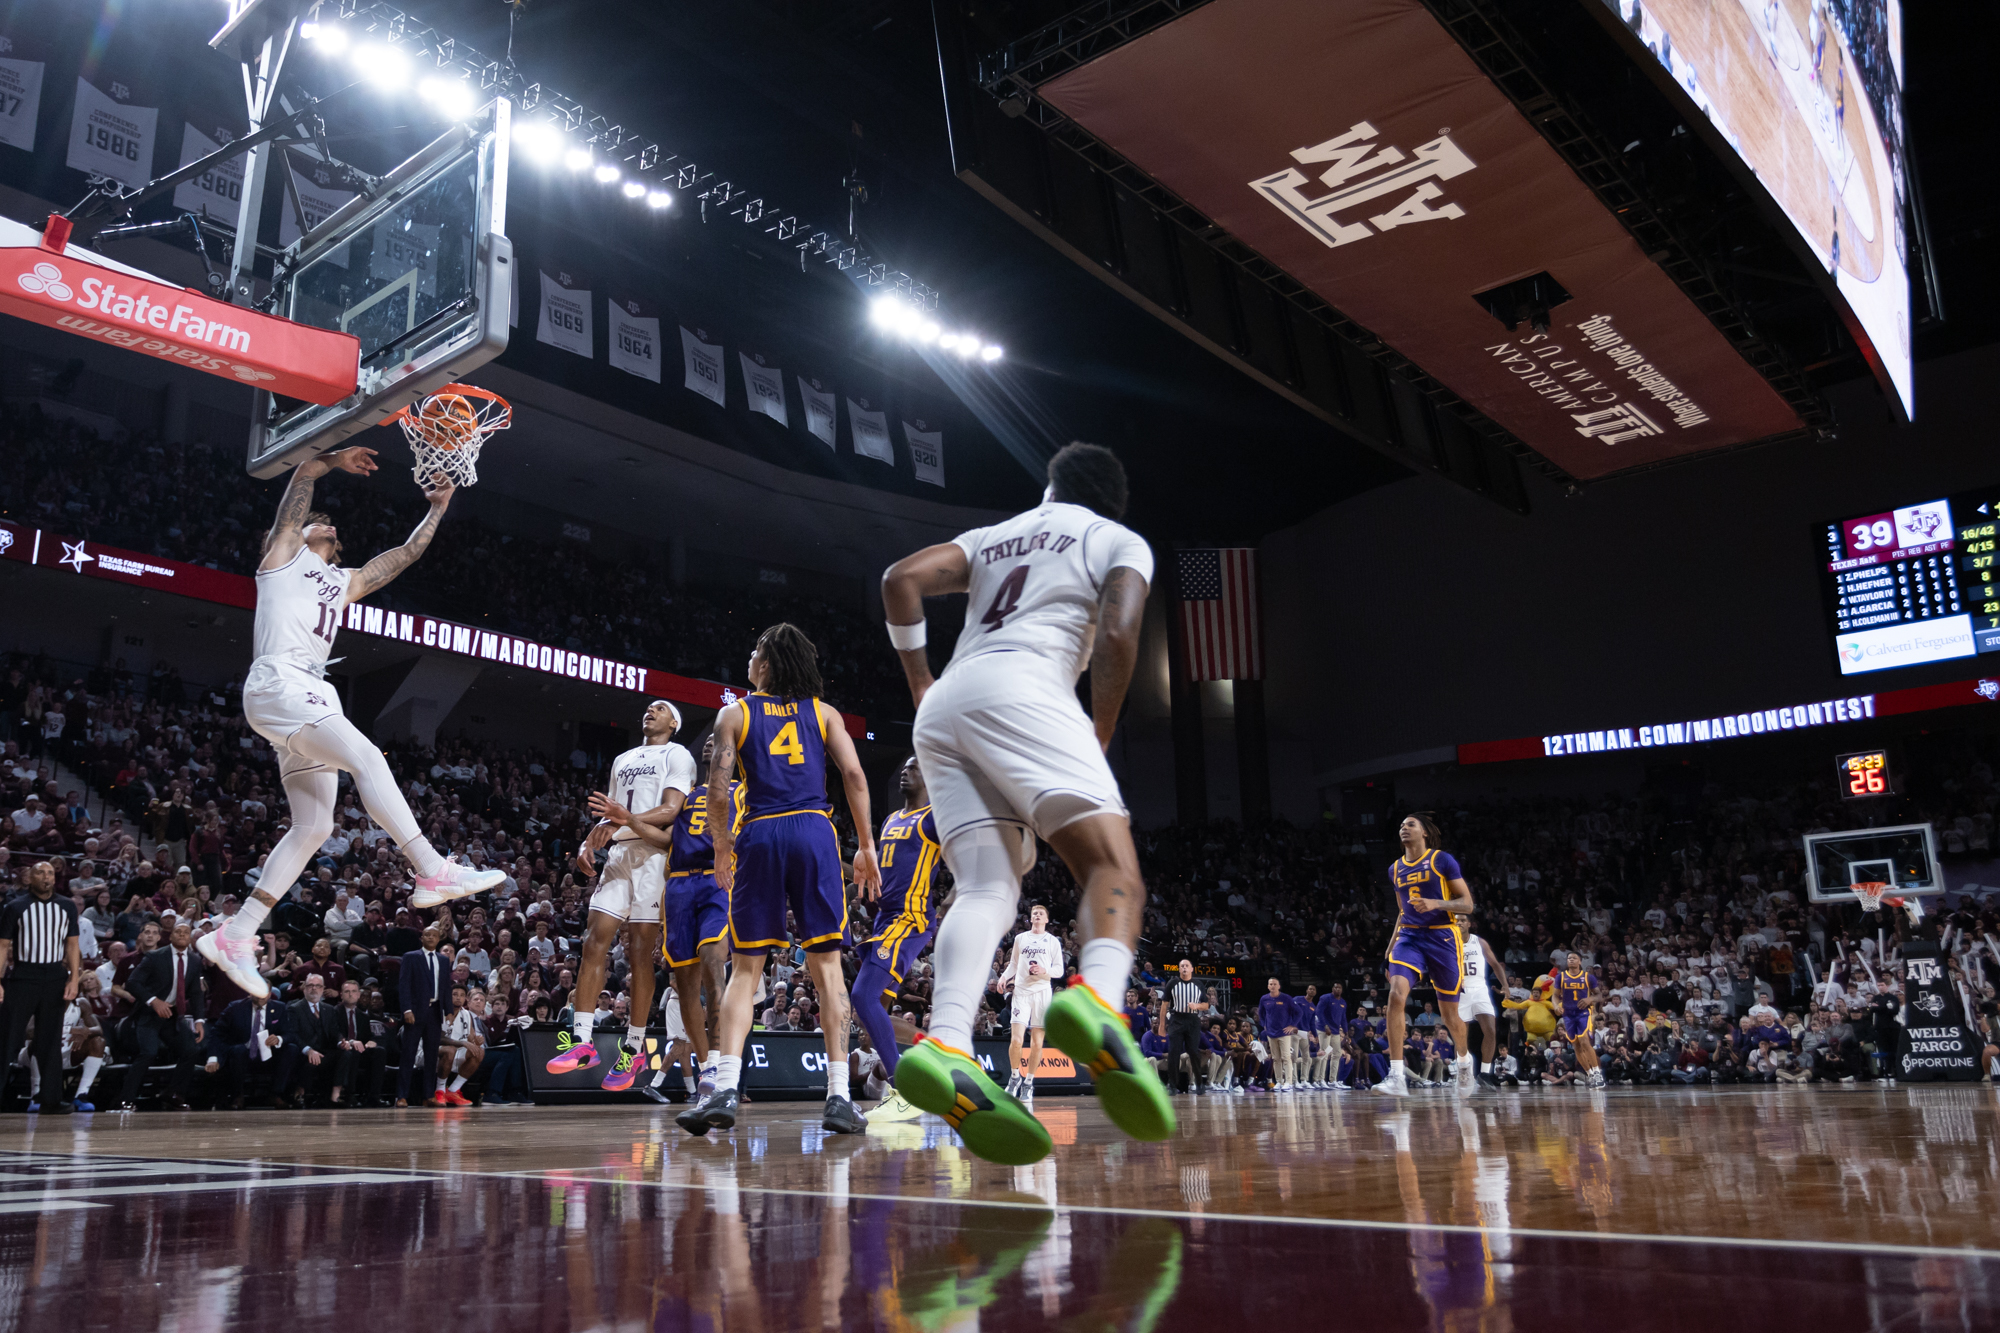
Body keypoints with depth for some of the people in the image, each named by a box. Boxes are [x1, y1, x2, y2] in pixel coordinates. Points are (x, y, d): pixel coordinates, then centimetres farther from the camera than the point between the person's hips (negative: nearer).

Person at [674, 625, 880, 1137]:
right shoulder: (824, 712, 14)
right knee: (826, 964, 4)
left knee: (746, 968, 7)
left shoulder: (734, 714, 11)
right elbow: (855, 776, 3)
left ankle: (725, 1089, -4)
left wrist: (722, 851, 14)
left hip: (758, 833, 0)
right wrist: (866, 846, 7)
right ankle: (838, 1096, 0)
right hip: (814, 830, 1)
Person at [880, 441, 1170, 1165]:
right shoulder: (1122, 541, 19)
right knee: (1113, 867, -12)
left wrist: (919, 682, 21)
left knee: (987, 887, -5)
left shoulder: (993, 535, 32)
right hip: (1021, 690, -5)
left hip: (944, 705, 6)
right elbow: (1116, 635, 0)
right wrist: (1101, 733, 10)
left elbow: (902, 578, 16)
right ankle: (1096, 1000, -44)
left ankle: (947, 1046, -31)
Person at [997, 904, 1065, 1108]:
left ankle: (1028, 1083, 14)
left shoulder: (1053, 941, 8)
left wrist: (1045, 971, -13)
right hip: (1021, 991, 0)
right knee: (1016, 1039, -12)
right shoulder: (1020, 938, 13)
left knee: (1037, 1042, 0)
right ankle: (1015, 1076, 11)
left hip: (1042, 992, 0)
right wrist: (1004, 977, 0)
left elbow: (1059, 969, 5)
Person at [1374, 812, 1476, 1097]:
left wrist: (1436, 903, -21)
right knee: (1396, 994, -22)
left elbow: (1467, 904, -4)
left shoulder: (1443, 860, -2)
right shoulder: (1396, 869, 13)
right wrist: (1391, 945, 14)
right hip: (1410, 937, 3)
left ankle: (1464, 1060, 41)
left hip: (1442, 938, -3)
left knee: (1450, 1013, 7)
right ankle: (1397, 1077, -24)